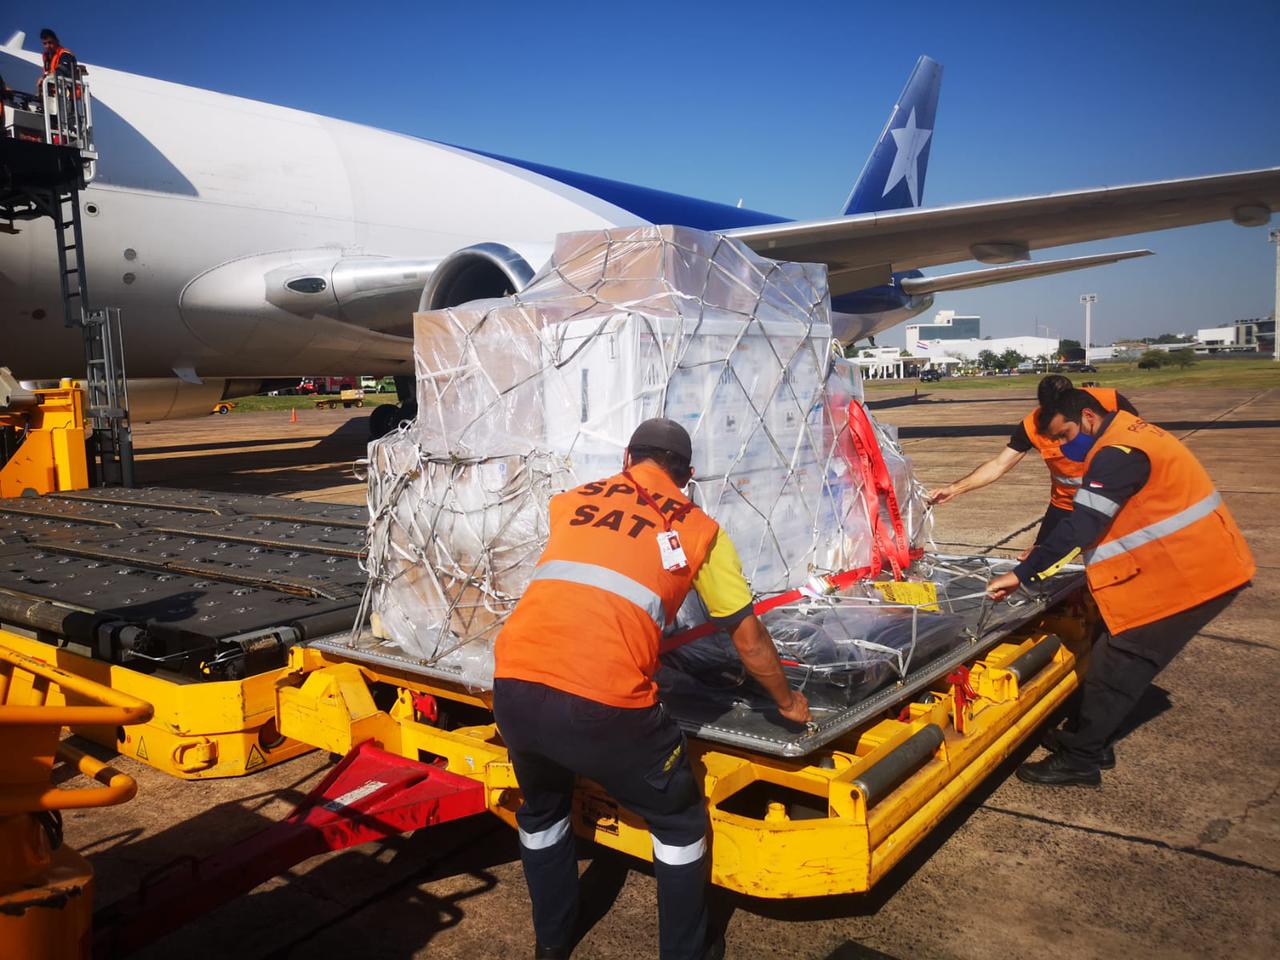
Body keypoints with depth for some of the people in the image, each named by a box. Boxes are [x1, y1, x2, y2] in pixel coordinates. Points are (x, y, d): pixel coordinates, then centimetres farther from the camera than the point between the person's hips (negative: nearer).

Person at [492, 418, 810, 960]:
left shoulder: (570, 502, 22)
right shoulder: (696, 527, 13)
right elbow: (748, 637, 19)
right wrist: (787, 702, 37)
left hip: (513, 686, 5)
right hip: (602, 702, -4)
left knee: (541, 809, 33)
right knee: (679, 821, 23)